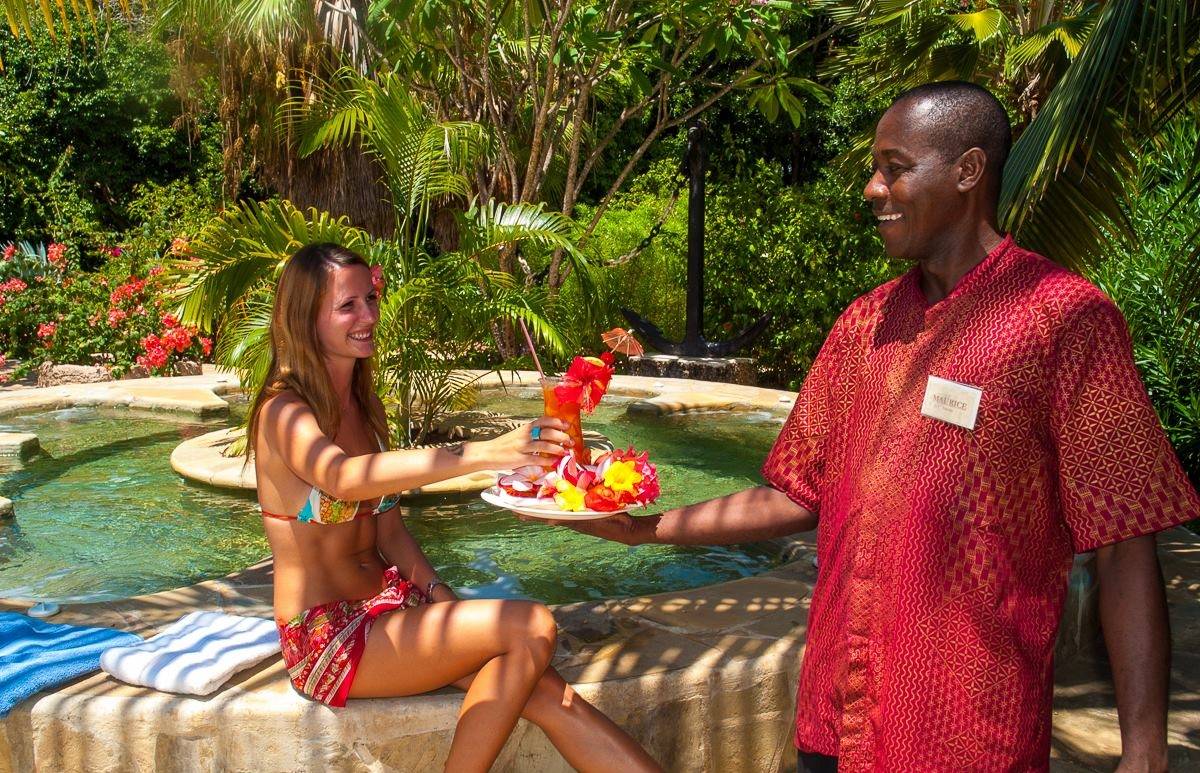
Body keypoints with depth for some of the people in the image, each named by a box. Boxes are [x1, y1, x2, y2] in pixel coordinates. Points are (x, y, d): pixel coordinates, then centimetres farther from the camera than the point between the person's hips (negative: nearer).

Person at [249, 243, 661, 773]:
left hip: (387, 603, 6)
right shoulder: (283, 411, -13)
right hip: (327, 638, -6)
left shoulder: (365, 405, 11)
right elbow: (341, 477, -36)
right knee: (532, 627, -23)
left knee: (549, 697, -15)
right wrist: (483, 453, -48)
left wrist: (443, 600, -4)